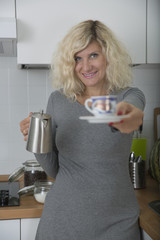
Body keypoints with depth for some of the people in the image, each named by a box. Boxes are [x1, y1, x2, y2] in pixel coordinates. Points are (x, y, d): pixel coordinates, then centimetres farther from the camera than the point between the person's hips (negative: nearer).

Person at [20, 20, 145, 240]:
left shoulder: (130, 97, -6)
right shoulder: (58, 100, -1)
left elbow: (130, 114, -31)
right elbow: (53, 169, 5)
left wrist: (127, 116, -54)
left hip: (115, 222, -1)